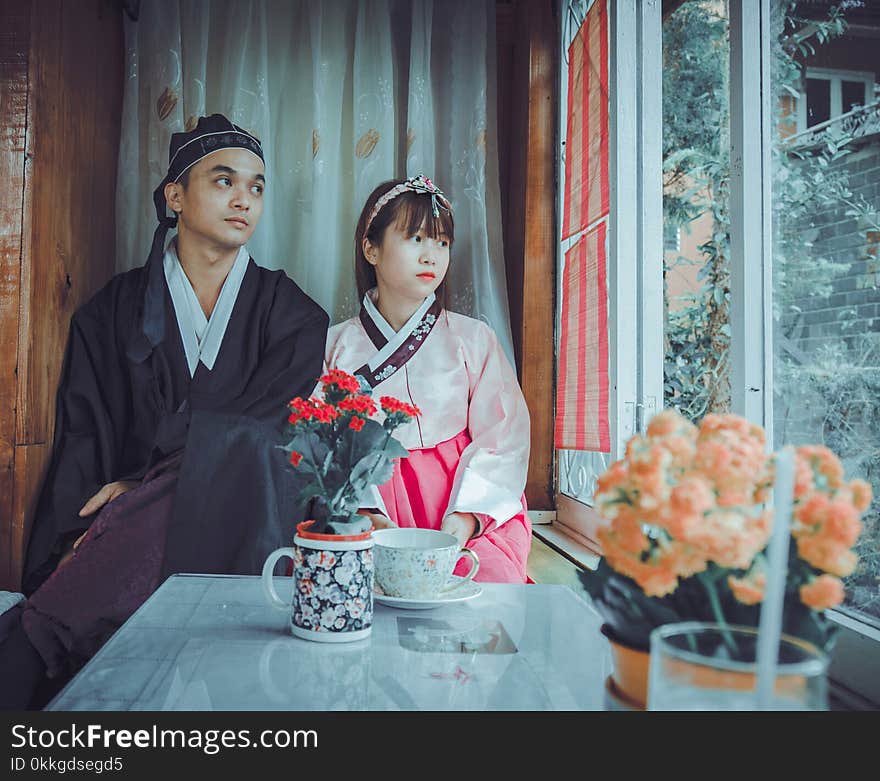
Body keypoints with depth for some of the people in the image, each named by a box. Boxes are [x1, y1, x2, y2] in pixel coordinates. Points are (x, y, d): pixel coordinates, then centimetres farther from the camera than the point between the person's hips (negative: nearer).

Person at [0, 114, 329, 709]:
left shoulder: (291, 313, 8)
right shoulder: (115, 311, 12)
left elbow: (256, 436, -4)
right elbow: (83, 438, 4)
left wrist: (141, 486, -12)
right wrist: (70, 554, -10)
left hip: (234, 521, 0)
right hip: (122, 522, 1)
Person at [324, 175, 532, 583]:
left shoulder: (473, 339, 7)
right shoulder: (336, 346, 8)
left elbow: (503, 439, -1)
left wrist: (465, 516, -16)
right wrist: (365, 514, -17)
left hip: (471, 502, 1)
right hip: (370, 500, 0)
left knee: (494, 574, -26)